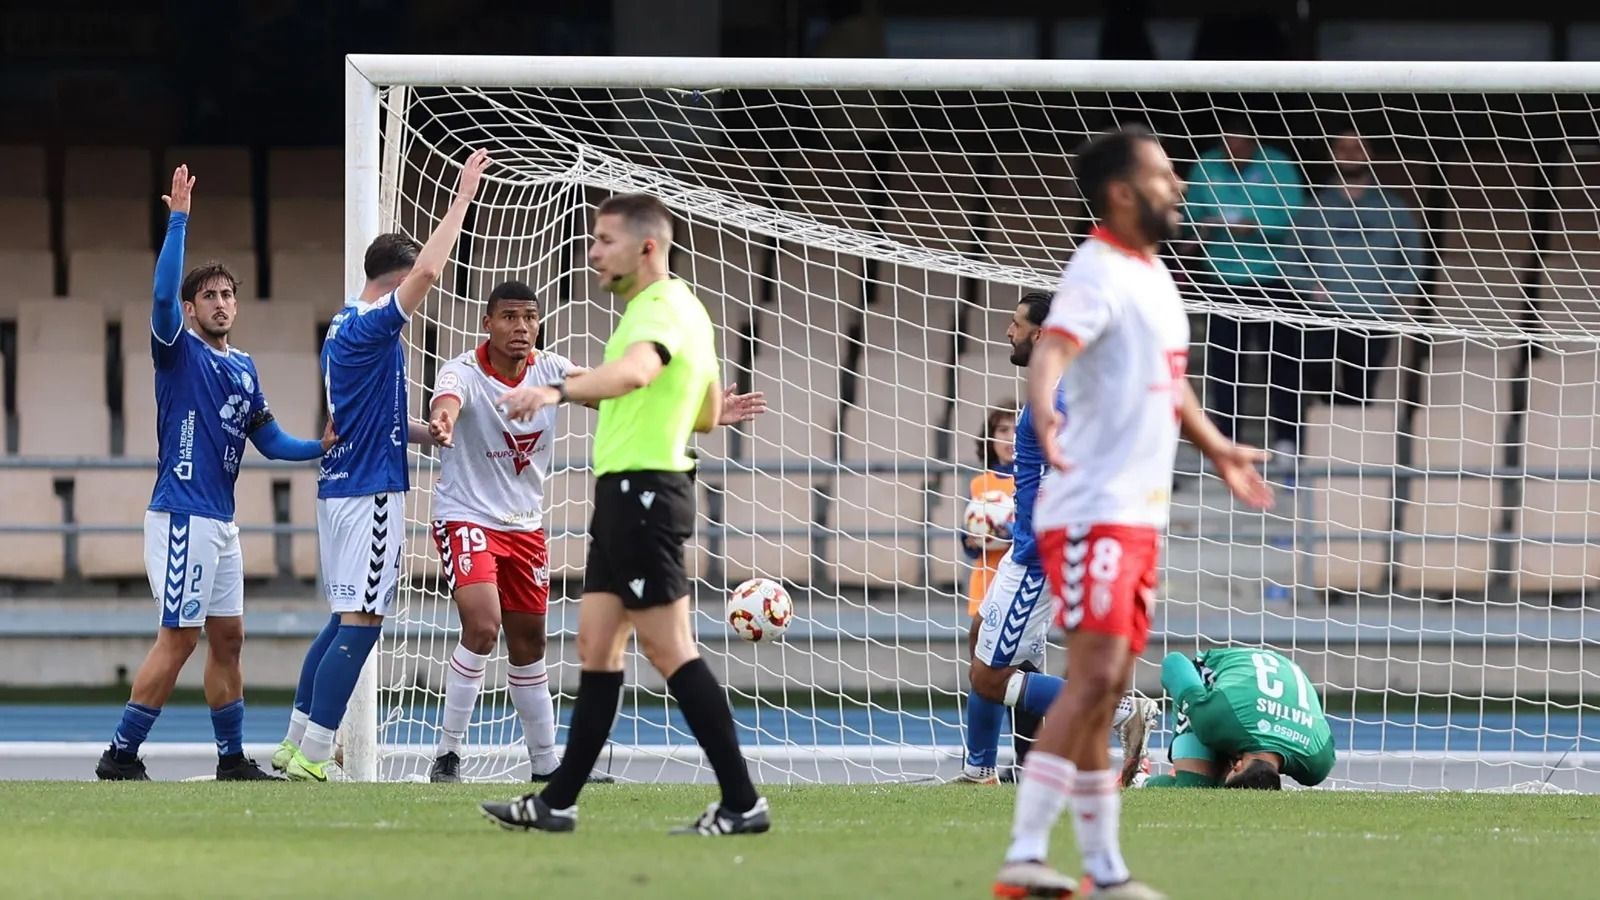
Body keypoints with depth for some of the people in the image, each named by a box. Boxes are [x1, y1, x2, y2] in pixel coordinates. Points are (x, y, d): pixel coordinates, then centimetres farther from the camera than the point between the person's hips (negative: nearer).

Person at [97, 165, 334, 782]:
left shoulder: (244, 368, 16)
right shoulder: (179, 351, -5)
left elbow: (269, 441, 20)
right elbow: (162, 294, -24)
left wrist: (321, 448, 3)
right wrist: (178, 219, -27)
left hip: (220, 522, 8)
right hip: (181, 516, -8)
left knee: (227, 637, 11)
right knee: (178, 637, -11)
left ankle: (233, 759, 18)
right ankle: (120, 756, -8)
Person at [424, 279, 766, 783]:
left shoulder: (550, 370, -4)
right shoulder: (464, 373, -19)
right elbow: (448, 400, -42)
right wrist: (442, 422, -69)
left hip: (525, 525, 6)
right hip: (466, 518, -6)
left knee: (528, 644, 14)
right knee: (483, 626, -24)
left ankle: (546, 764, 26)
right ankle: (447, 755, -14)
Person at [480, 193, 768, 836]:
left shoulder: (662, 310, -15)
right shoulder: (676, 308, 18)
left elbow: (636, 369, -39)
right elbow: (708, 413, 27)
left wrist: (559, 391, -53)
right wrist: (599, 398, 28)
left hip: (644, 489, -11)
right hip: (627, 493, 11)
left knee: (669, 649, -9)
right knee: (596, 646, 12)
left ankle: (742, 802, -7)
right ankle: (558, 802, 15)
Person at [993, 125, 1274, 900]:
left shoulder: (1155, 275, 16)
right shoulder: (1099, 274, -14)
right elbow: (1052, 347, -33)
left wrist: (1216, 450, 44)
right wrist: (1043, 410, -53)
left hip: (1140, 515, 9)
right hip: (1092, 510, -9)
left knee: (1105, 688, 11)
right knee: (1095, 674, -17)